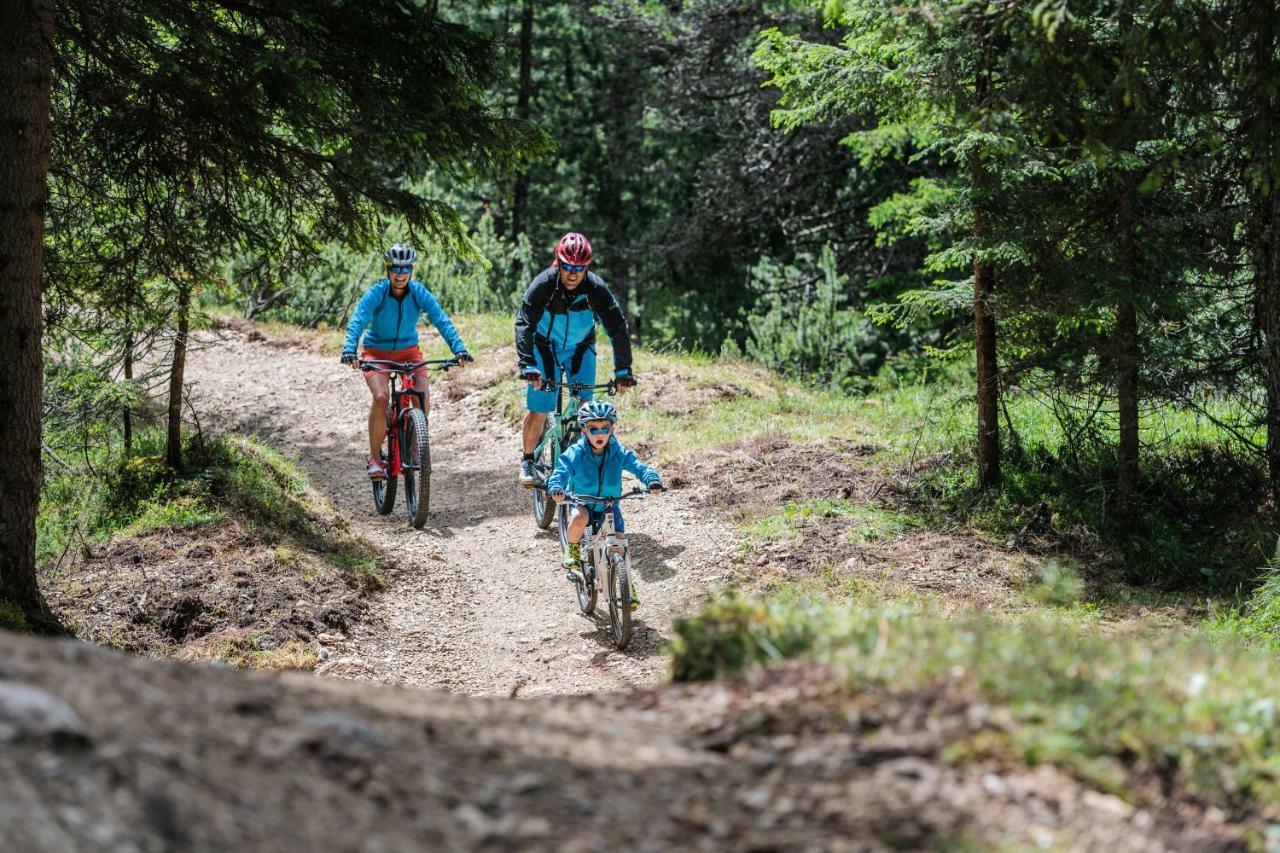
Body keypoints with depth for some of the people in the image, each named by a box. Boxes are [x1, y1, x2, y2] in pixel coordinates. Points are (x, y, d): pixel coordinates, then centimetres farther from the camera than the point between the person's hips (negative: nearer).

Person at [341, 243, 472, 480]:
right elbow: (357, 322, -29)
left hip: (408, 350, 2)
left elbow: (441, 321, -20)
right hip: (377, 352, -2)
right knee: (381, 396, -26)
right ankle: (374, 458, -15)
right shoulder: (376, 293, -20)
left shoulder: (420, 293, -14)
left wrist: (459, 349, -34)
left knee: (423, 396, -21)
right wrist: (349, 350, -46)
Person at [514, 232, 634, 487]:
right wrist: (527, 365, -46)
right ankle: (528, 461, 13)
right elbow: (524, 324, -34)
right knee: (538, 409, -7)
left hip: (580, 348, 2)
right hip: (546, 347, -1)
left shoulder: (595, 288, -26)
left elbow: (617, 326, -25)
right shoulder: (543, 284, -29)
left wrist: (623, 370, -32)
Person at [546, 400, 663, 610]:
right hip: (582, 503, -2)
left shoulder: (619, 453, -11)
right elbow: (561, 471, -26)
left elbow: (638, 466, -21)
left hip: (609, 506, 2)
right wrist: (556, 488, -49)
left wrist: (652, 479, -43)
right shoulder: (575, 453, -15)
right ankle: (573, 550, -5)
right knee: (578, 518, -36)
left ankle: (627, 585, 15)